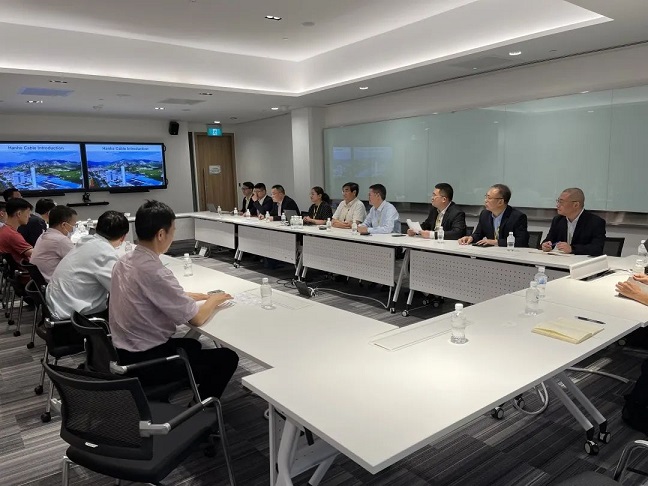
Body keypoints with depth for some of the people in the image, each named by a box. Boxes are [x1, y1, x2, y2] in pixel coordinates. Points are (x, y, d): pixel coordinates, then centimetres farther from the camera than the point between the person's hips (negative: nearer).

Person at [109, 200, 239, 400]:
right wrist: (214, 300, 0)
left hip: (125, 353, 9)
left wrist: (190, 296, 9)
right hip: (146, 362, -9)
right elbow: (197, 318, -19)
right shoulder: (156, 272, -27)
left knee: (192, 345, 30)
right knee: (227, 357, 3)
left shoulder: (124, 261, -1)